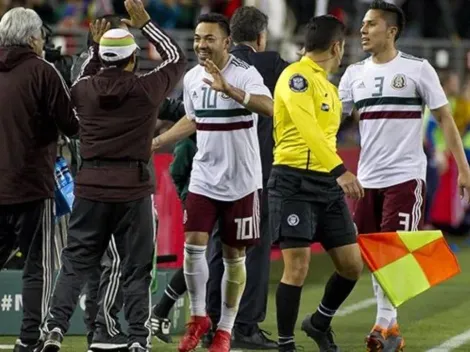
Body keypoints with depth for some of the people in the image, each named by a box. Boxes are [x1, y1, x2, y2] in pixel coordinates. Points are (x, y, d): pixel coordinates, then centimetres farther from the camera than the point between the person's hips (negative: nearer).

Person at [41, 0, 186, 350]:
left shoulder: (86, 89, -1)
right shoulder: (146, 89, -7)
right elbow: (177, 59, 11)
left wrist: (95, 49, 27)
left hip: (91, 186, 2)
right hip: (133, 187, -2)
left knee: (75, 262, 7)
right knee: (136, 269, 6)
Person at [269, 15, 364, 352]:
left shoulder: (327, 85, 19)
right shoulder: (296, 76, -11)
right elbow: (307, 129, -23)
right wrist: (340, 170, -32)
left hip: (328, 183, 8)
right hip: (295, 182, -8)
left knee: (352, 266, 5)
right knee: (297, 268, -10)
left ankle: (320, 323, 29)